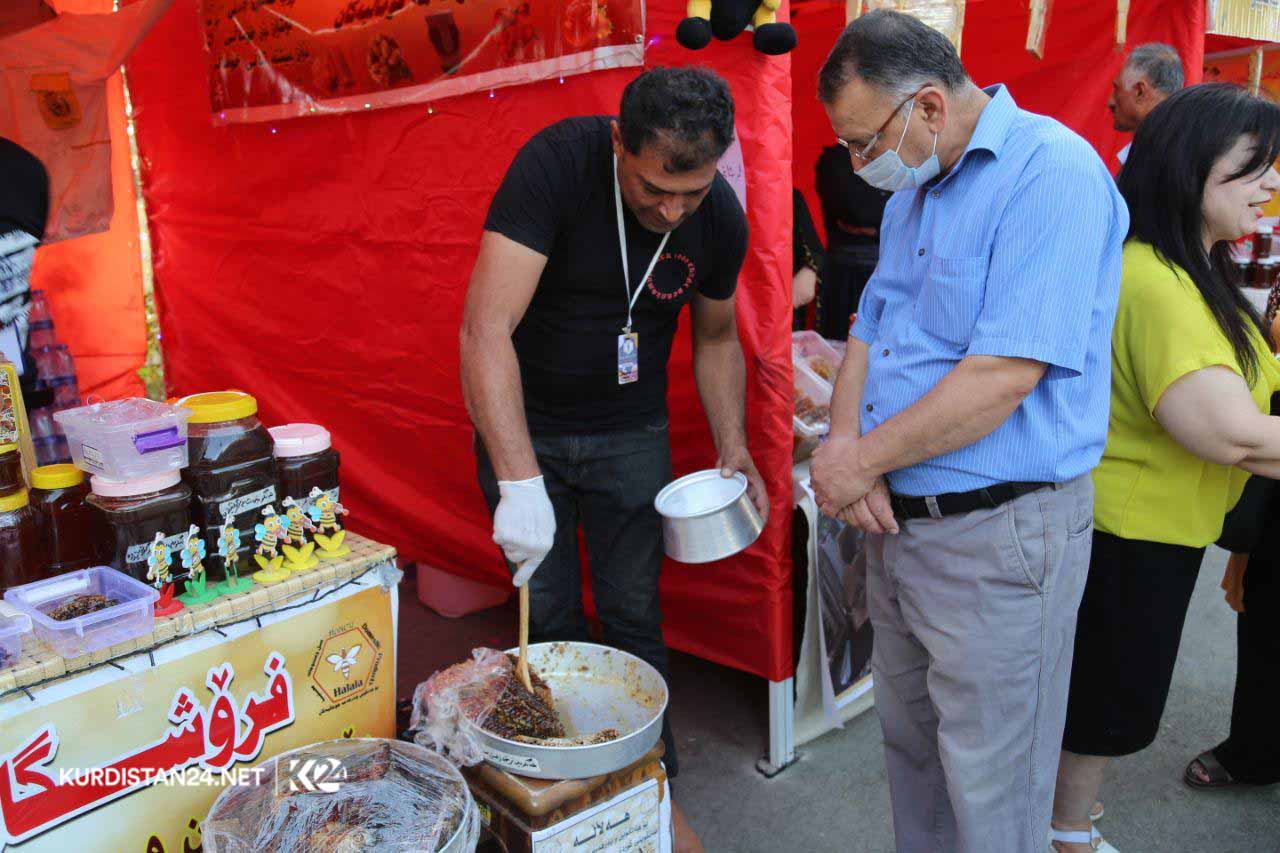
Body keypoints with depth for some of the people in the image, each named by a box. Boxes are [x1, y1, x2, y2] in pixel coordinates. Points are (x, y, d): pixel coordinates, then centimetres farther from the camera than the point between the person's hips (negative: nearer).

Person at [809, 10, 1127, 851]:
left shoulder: (1052, 171, -17)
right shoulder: (911, 195, 12)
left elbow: (1005, 374, -25)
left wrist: (862, 463, -16)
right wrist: (843, 440, -7)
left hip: (997, 534, -8)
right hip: (896, 521, 8)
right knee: (910, 740, 23)